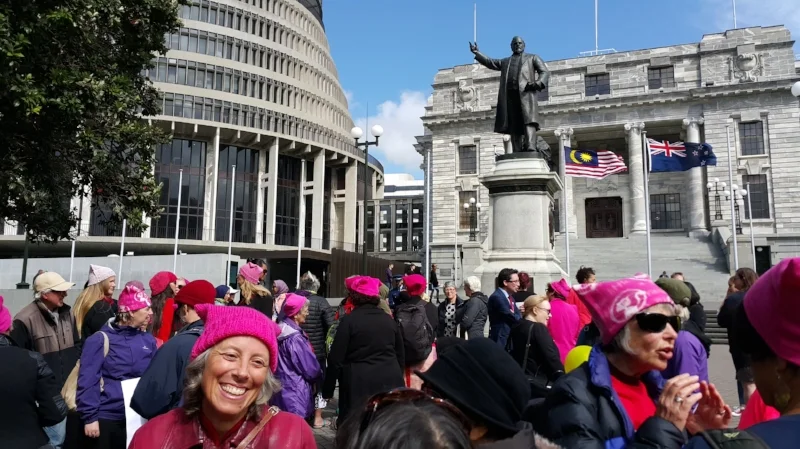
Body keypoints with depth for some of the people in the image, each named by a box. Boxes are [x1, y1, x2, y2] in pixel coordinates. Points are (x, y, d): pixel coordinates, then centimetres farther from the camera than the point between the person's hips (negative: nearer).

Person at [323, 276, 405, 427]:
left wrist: (327, 390, 2)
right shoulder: (388, 319, 10)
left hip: (359, 383, -5)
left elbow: (336, 358, -6)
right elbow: (400, 355, 17)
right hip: (390, 381, 5)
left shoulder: (349, 320, -6)